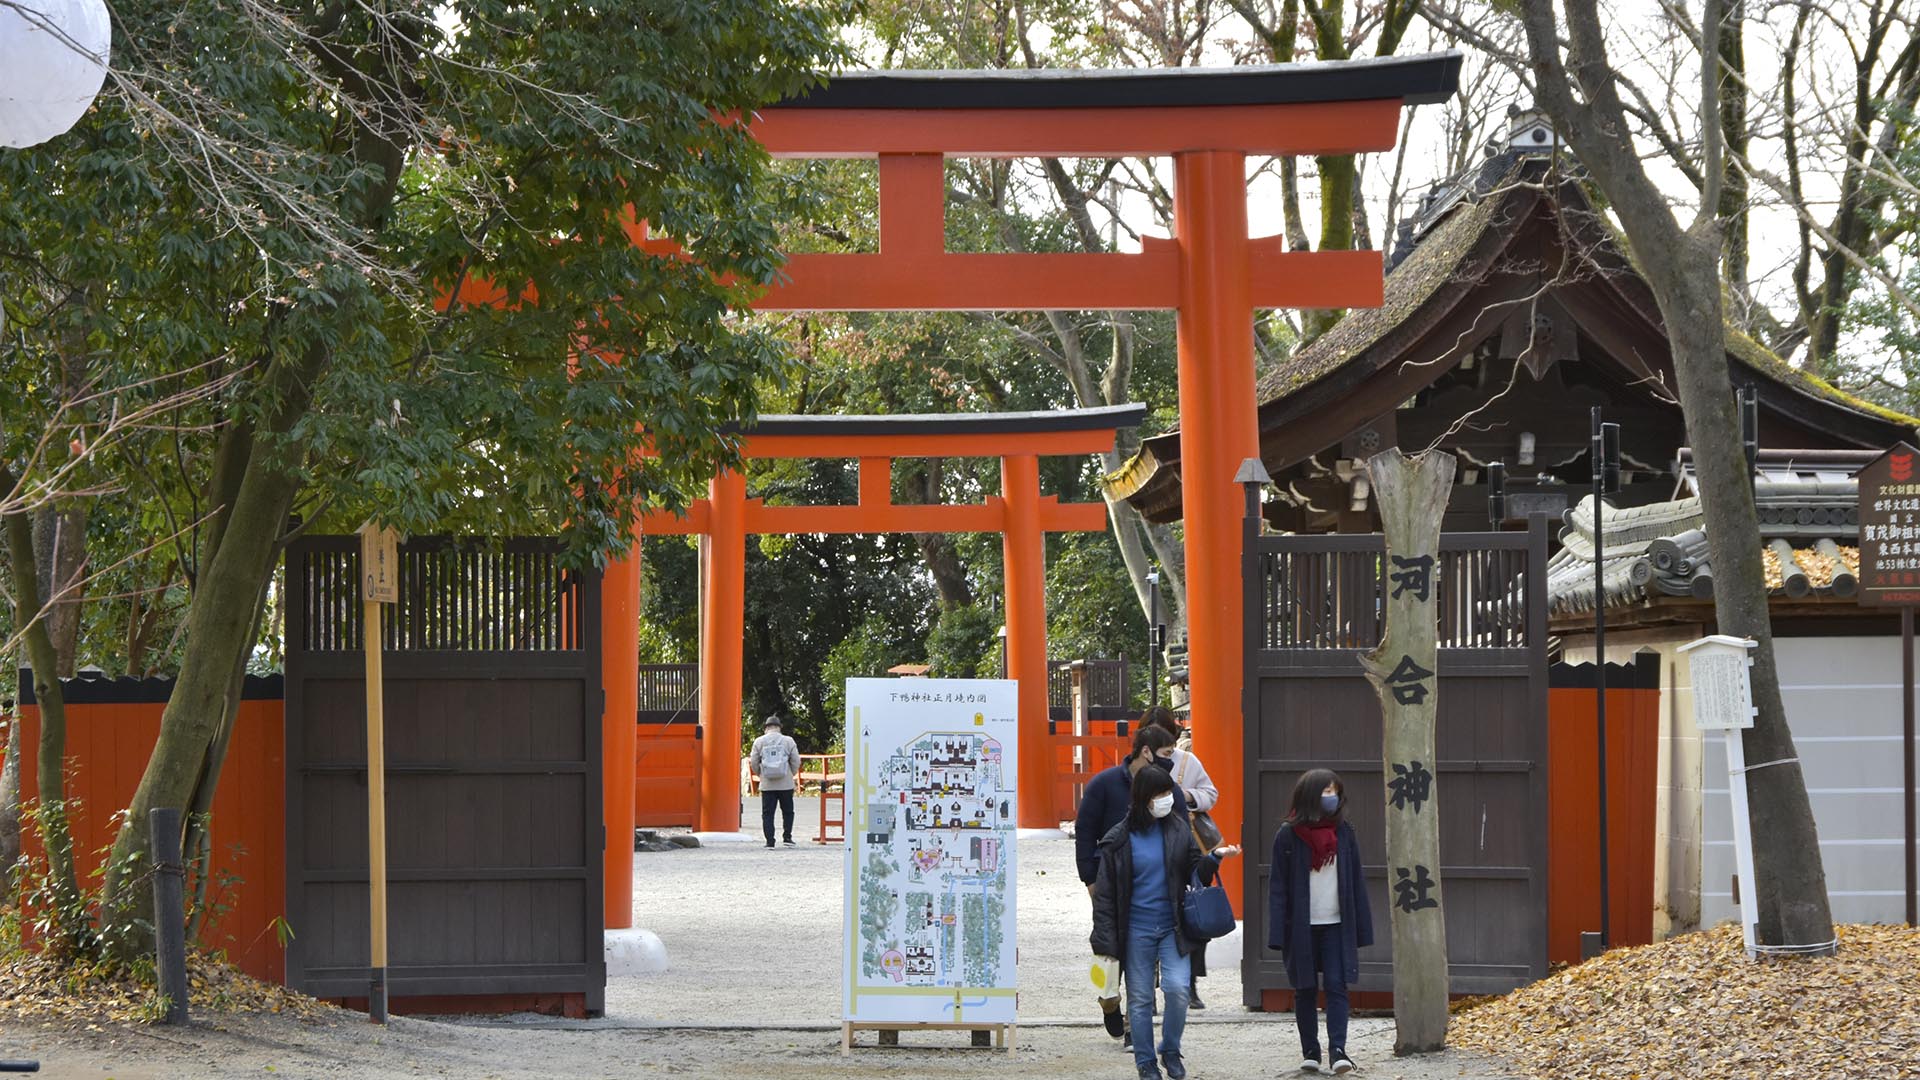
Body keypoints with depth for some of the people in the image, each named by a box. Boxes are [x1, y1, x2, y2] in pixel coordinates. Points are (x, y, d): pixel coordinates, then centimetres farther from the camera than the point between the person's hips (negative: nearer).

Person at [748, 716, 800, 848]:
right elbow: (796, 761, 0)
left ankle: (769, 841, -2)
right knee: (787, 812, 13)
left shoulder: (759, 742, 1)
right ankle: (787, 837, 7)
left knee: (767, 813, 3)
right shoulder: (788, 741, 0)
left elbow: (754, 763, 2)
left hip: (767, 784, 0)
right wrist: (792, 775, 16)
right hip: (786, 784, 0)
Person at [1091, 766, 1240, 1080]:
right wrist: (1106, 941, -7)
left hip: (1173, 927, 1)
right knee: (1140, 998, 5)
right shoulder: (1119, 839, -5)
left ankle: (1171, 1052, 9)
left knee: (1177, 988, -13)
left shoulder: (1178, 830, 2)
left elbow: (1194, 874, 9)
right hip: (1136, 930, -1)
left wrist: (1213, 858, -12)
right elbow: (1105, 893, -3)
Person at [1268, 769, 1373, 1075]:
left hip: (1336, 925, 1)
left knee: (1337, 986, -7)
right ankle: (1310, 1051, 15)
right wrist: (1278, 933, -10)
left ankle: (1337, 1049, -9)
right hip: (1301, 927, -1)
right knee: (1304, 990, 7)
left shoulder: (1343, 833, 4)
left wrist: (1361, 929, 2)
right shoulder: (1288, 835, -4)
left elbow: (1356, 883, 6)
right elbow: (1279, 886, -4)